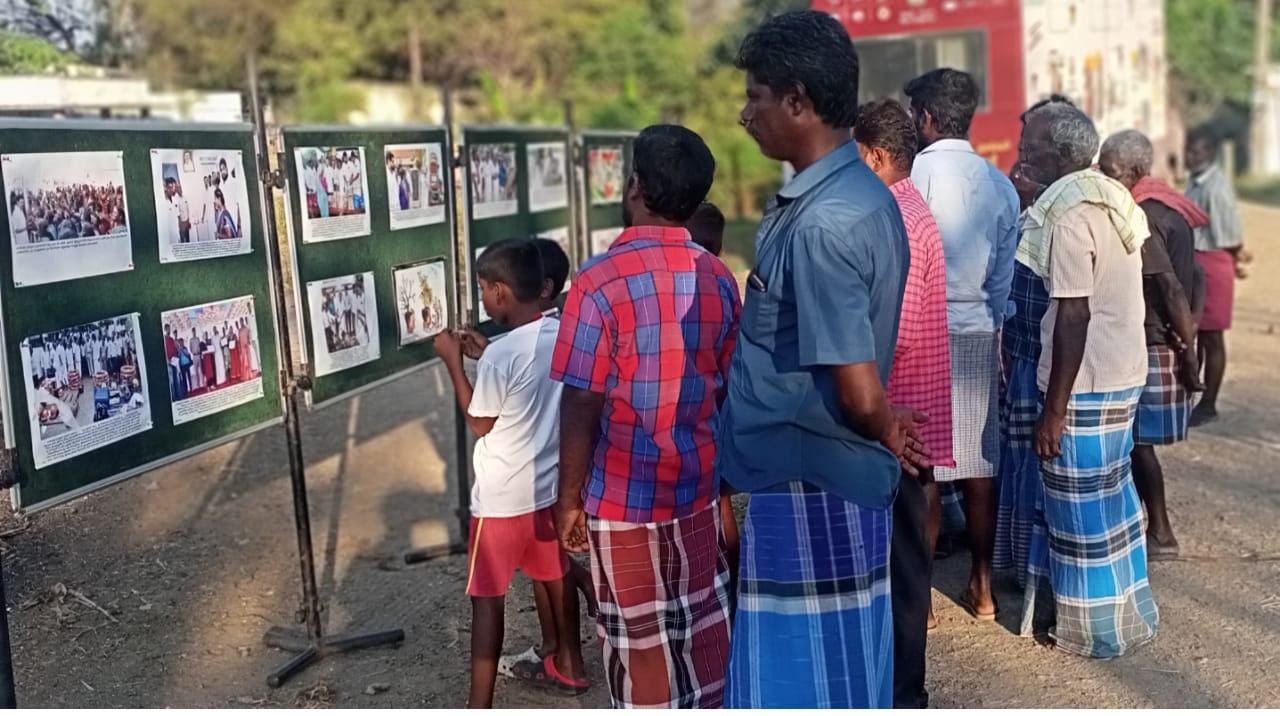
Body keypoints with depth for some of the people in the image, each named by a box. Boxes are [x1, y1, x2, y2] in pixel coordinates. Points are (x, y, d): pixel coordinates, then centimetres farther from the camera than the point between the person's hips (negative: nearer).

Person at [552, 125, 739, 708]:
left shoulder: (601, 279, -18)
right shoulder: (718, 279, 0)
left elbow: (582, 404, -16)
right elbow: (727, 388, 8)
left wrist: (570, 498, -6)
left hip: (622, 494, -5)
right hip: (697, 485, 5)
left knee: (638, 637, 7)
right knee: (702, 621, 17)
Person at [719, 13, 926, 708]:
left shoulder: (820, 224, -23)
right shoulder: (862, 194, 8)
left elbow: (858, 392, -23)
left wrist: (888, 436, -5)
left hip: (808, 491, -9)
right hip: (829, 483, 9)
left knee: (808, 682, 5)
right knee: (838, 673, 20)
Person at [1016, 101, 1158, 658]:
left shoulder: (1068, 214, -18)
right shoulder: (1110, 199, 9)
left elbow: (1074, 316, -21)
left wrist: (1053, 409, -19)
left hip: (1084, 383, -9)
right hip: (1122, 373, 9)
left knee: (1083, 507, 4)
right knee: (1106, 497, 20)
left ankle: (1097, 627, 18)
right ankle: (1122, 610, 33)